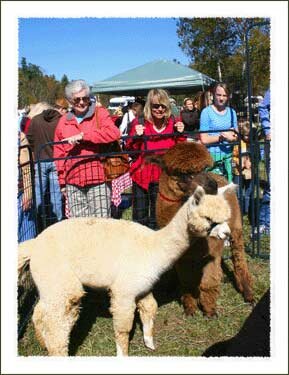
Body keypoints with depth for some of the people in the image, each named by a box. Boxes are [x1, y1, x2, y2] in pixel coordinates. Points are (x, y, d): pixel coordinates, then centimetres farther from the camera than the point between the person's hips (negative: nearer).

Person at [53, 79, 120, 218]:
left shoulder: (100, 113, 2)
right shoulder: (63, 121, 13)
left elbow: (114, 133, -18)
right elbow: (59, 154, 16)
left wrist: (83, 135, -18)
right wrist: (62, 181, 11)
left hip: (98, 180, -3)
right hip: (73, 182, 4)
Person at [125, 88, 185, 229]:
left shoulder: (173, 123, 3)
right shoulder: (139, 123, -6)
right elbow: (129, 151, -6)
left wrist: (180, 134, -9)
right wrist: (136, 137, -22)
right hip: (142, 177, -2)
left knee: (158, 220, 13)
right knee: (140, 218, 6)